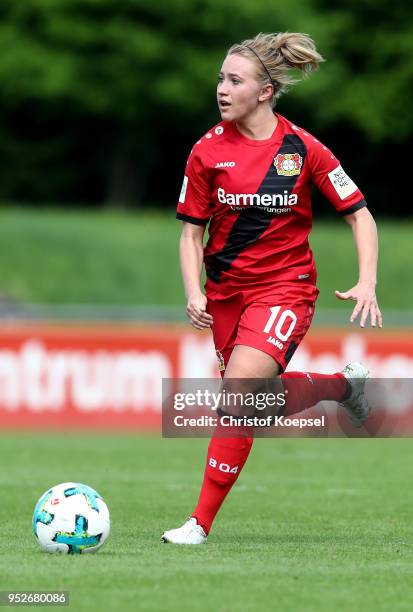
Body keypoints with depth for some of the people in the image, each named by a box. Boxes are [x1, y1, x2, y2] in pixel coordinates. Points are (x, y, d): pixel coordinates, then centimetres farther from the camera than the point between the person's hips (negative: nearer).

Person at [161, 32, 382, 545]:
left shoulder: (302, 148, -9)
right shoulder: (208, 151, -4)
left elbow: (359, 214, -1)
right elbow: (191, 232, 3)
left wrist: (367, 282, -14)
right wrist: (193, 293, -13)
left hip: (284, 286, -4)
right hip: (226, 287, 4)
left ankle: (201, 522, -15)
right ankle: (344, 383, 43)